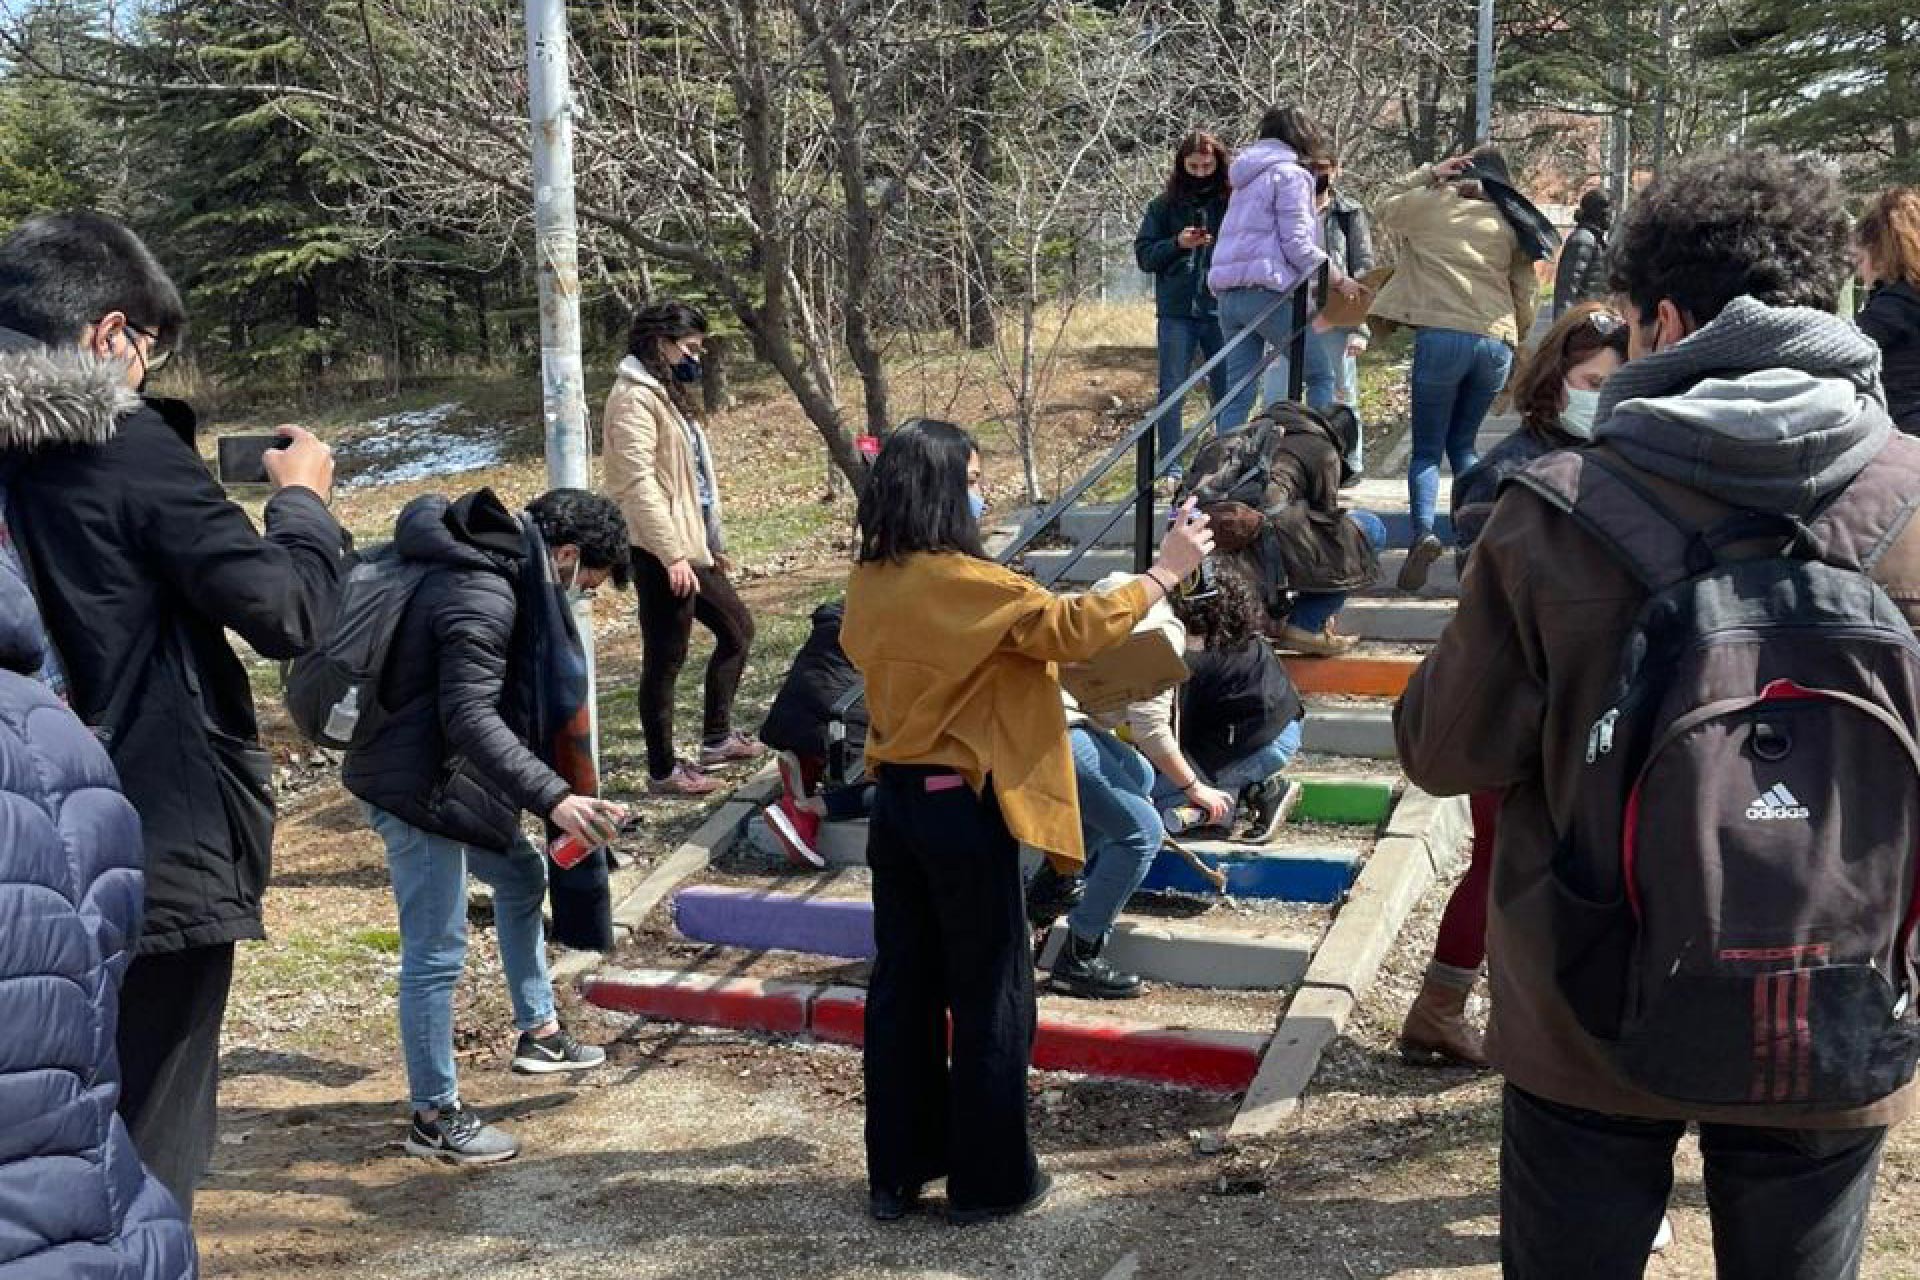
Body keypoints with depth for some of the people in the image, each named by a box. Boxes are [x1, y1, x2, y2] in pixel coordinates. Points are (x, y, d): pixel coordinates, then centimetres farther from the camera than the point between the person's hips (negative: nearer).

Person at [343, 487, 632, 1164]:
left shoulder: (489, 567, 7)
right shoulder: (483, 596, -24)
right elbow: (470, 717, -30)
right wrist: (553, 797, -36)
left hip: (445, 778, 11)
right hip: (415, 786, -11)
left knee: (521, 875, 24)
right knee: (435, 954, -2)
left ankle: (538, 1032, 36)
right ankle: (434, 1116, 11)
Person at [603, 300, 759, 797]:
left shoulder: (664, 394, 18)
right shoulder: (636, 397, -14)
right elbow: (639, 481, -22)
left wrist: (712, 544, 22)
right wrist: (671, 554, -24)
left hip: (690, 547, 10)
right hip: (662, 553, -10)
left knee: (737, 630, 19)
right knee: (665, 660, -1)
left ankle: (716, 737, 30)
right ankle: (663, 770, 9)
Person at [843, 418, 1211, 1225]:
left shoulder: (869, 583, 3)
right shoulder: (963, 581, -18)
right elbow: (1072, 628, -20)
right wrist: (1164, 572, -11)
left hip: (895, 796, 7)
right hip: (960, 805, -7)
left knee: (902, 984, 14)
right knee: (990, 992, 5)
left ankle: (897, 1172, 24)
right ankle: (989, 1180, 15)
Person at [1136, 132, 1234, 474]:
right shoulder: (1164, 205, 7)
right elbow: (1143, 254, 5)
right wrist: (1177, 244, -11)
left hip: (1222, 313, -1)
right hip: (1176, 313, 1)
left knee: (1227, 391, 6)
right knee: (1171, 391, 3)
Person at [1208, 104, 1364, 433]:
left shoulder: (1248, 178, 24)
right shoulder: (1290, 174, -2)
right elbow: (1296, 245, -10)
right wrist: (1339, 280, -2)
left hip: (1229, 294, 8)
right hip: (1266, 291, -8)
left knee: (1239, 392, 5)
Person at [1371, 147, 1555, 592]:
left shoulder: (1433, 202, 7)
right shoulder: (1512, 225, 15)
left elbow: (1384, 210, 26)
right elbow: (1525, 301, 14)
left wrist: (1429, 173, 23)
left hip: (1442, 335, -3)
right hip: (1497, 343, 3)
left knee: (1427, 450, 3)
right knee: (1462, 444, 20)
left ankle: (1423, 533, -21)